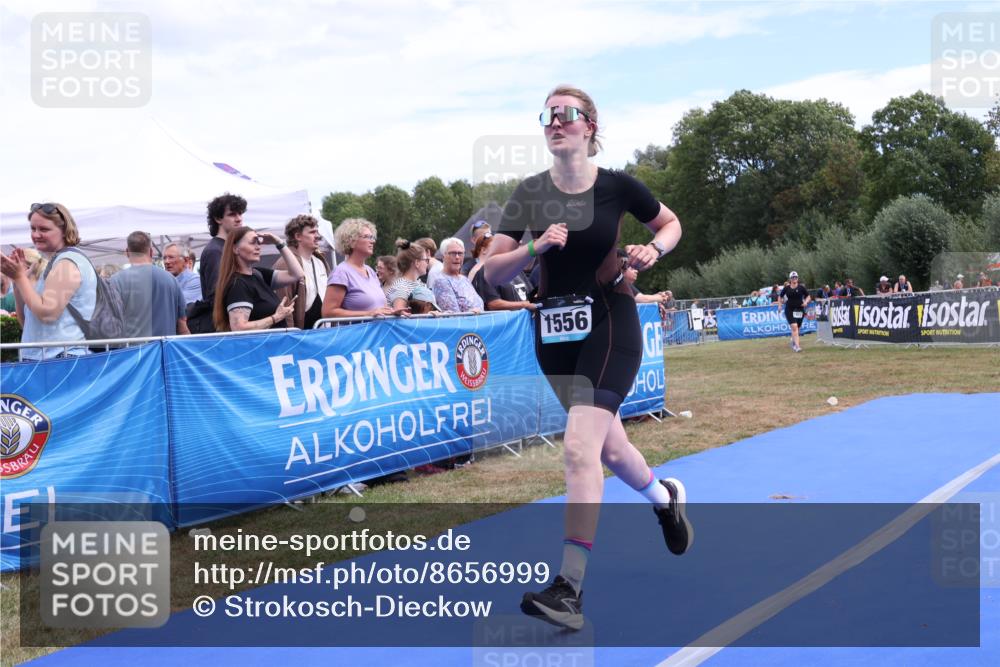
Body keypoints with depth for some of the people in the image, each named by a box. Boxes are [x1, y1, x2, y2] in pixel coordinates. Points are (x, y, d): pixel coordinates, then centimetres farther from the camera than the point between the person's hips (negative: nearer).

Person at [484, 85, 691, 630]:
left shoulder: (616, 186, -6)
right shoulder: (529, 193, 0)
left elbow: (671, 223, 12)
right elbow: (493, 272, -4)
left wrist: (653, 249, -9)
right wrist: (534, 247, -21)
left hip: (609, 324, -4)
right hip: (553, 330, 4)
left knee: (579, 448, -19)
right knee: (609, 448, 19)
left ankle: (569, 589, -17)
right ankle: (666, 498, 51)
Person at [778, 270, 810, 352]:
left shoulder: (801, 287, 0)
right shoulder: (786, 288, 1)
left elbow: (808, 297, 6)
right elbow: (781, 297, 15)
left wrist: (806, 302, -13)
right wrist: (779, 305, 4)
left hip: (799, 309, 1)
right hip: (789, 310, -1)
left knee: (797, 328, 10)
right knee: (794, 327, -17)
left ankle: (793, 341, 39)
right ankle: (797, 346, -20)